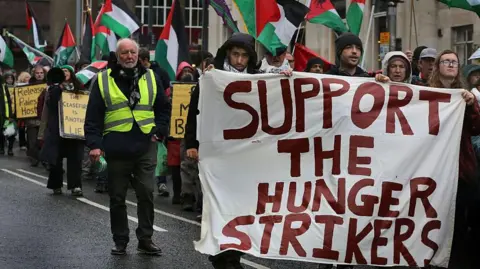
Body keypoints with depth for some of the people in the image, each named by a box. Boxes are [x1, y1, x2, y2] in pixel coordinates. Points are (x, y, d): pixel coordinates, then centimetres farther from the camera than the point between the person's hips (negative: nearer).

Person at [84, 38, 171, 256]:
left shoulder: (151, 78, 8)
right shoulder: (103, 80, 2)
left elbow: (164, 108, 15)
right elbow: (93, 117, 0)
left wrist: (159, 131, 1)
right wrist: (94, 144, -8)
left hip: (145, 147, 1)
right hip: (116, 149, -1)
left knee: (146, 194, 0)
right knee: (117, 198, 6)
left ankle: (145, 239, 10)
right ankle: (120, 241, 17)